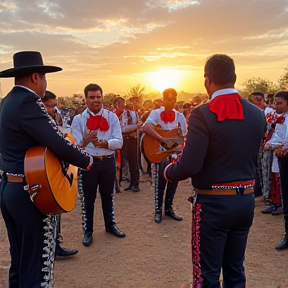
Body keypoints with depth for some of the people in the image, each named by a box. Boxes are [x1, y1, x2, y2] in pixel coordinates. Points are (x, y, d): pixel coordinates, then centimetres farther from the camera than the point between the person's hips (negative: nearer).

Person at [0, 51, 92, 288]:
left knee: (19, 263, 22)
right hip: (30, 192, -10)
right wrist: (87, 160, -10)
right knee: (38, 268, 3)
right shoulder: (28, 102, -18)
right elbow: (58, 144, -25)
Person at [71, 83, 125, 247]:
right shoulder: (78, 119, -4)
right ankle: (88, 231, 23)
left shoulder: (112, 117, -1)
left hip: (108, 162, 2)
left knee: (108, 196, 18)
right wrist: (84, 142, -37)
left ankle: (110, 225, 36)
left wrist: (104, 143, -29)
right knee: (88, 198, 8)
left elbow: (119, 142, -10)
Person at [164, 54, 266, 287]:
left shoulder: (203, 114, -18)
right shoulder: (258, 114, 0)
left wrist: (168, 172, -3)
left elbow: (190, 166, -22)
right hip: (246, 200, 6)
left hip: (213, 203, -6)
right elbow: (251, 156, 9)